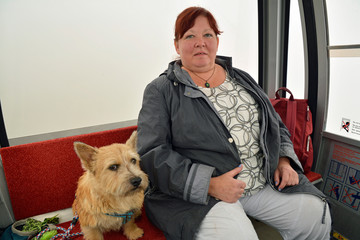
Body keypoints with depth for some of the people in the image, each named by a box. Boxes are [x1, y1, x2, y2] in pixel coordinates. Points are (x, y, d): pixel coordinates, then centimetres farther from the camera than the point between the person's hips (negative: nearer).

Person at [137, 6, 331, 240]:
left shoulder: (242, 79, 15)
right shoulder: (161, 91, -3)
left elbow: (276, 125, 21)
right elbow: (152, 154, -12)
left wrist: (284, 160, 3)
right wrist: (209, 184, -20)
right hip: (199, 193, -5)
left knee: (316, 214, -2)